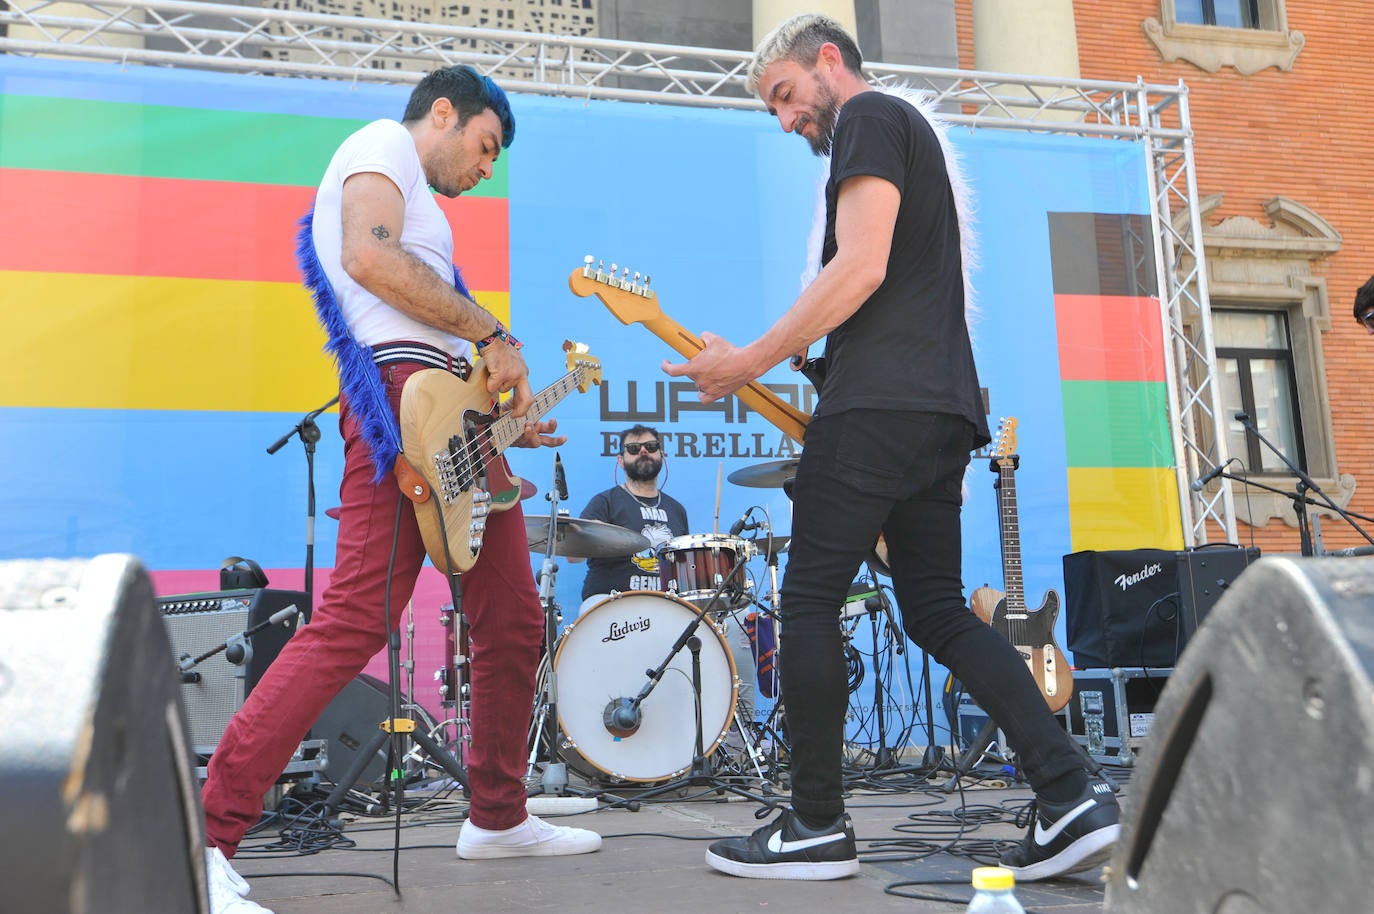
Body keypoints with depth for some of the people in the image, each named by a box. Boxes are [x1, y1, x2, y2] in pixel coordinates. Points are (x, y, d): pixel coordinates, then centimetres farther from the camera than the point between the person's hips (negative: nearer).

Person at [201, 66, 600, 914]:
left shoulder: (421, 204, 33)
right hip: (403, 397, -10)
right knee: (354, 621, -16)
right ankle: (210, 838, -10)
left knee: (515, 623, 12)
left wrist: (504, 411, 22)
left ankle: (498, 817, 25)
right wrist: (492, 334, -11)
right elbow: (368, 258, -17)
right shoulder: (382, 145, 5)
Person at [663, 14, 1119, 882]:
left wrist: (750, 361, -10)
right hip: (945, 407, 10)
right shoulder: (913, 131, 30)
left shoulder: (868, 117, 0)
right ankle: (1074, 796, 0)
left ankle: (816, 827, 4)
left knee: (809, 602, -3)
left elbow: (861, 266, -15)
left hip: (879, 402, -10)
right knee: (939, 612, 8)